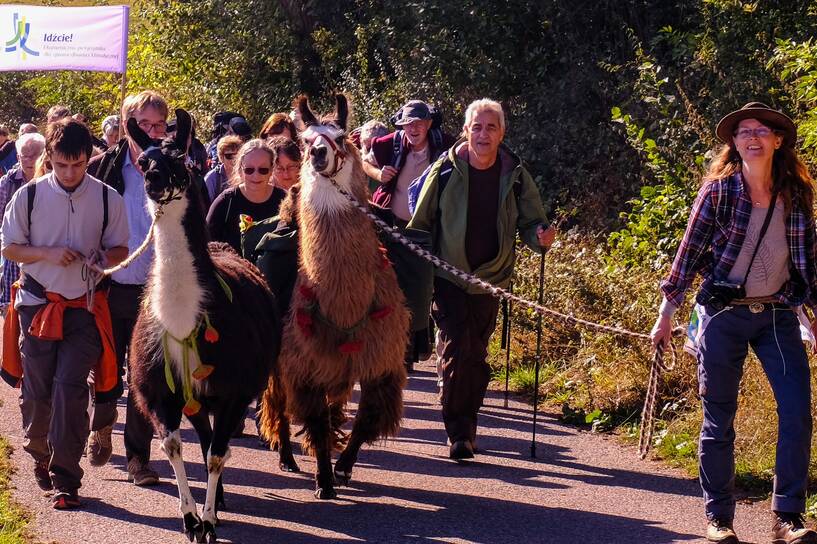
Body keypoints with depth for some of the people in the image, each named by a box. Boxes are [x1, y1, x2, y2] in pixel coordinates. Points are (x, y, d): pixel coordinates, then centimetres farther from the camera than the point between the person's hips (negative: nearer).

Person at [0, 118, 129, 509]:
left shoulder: (107, 199, -1)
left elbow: (120, 249, 7)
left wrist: (103, 259, -16)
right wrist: (49, 253, -14)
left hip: (85, 307, -1)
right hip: (37, 304, 1)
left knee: (70, 389, -9)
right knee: (36, 390, 7)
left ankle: (65, 480, -4)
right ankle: (39, 454, 35)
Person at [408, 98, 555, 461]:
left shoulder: (514, 175, -1)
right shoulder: (445, 170, -5)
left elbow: (530, 222, 6)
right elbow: (420, 224, 2)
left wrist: (541, 236, -18)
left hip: (490, 280, 2)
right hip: (448, 278, -2)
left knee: (476, 356, 8)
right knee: (458, 351, -12)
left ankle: (466, 425, 24)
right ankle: (459, 432, -5)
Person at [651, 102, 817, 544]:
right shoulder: (719, 190, -3)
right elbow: (689, 253, 0)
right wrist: (666, 315, -1)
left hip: (778, 313, 2)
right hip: (724, 314, -2)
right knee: (719, 418, 3)